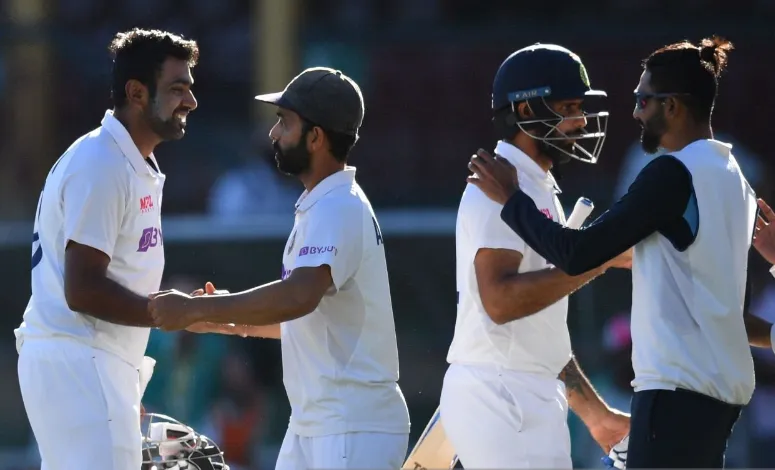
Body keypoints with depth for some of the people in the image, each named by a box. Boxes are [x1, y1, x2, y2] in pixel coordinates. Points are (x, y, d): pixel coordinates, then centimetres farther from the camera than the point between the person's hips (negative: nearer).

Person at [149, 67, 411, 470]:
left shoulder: (338, 209, -17)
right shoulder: (319, 207, 16)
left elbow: (299, 297, -33)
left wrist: (197, 309, -27)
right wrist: (236, 321, 12)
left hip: (355, 430, -11)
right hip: (312, 424, 11)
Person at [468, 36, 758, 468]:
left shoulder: (673, 174, -13)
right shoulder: (734, 178, 14)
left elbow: (577, 254, -13)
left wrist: (511, 198, -1)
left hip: (678, 387, -9)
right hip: (723, 385, 9)